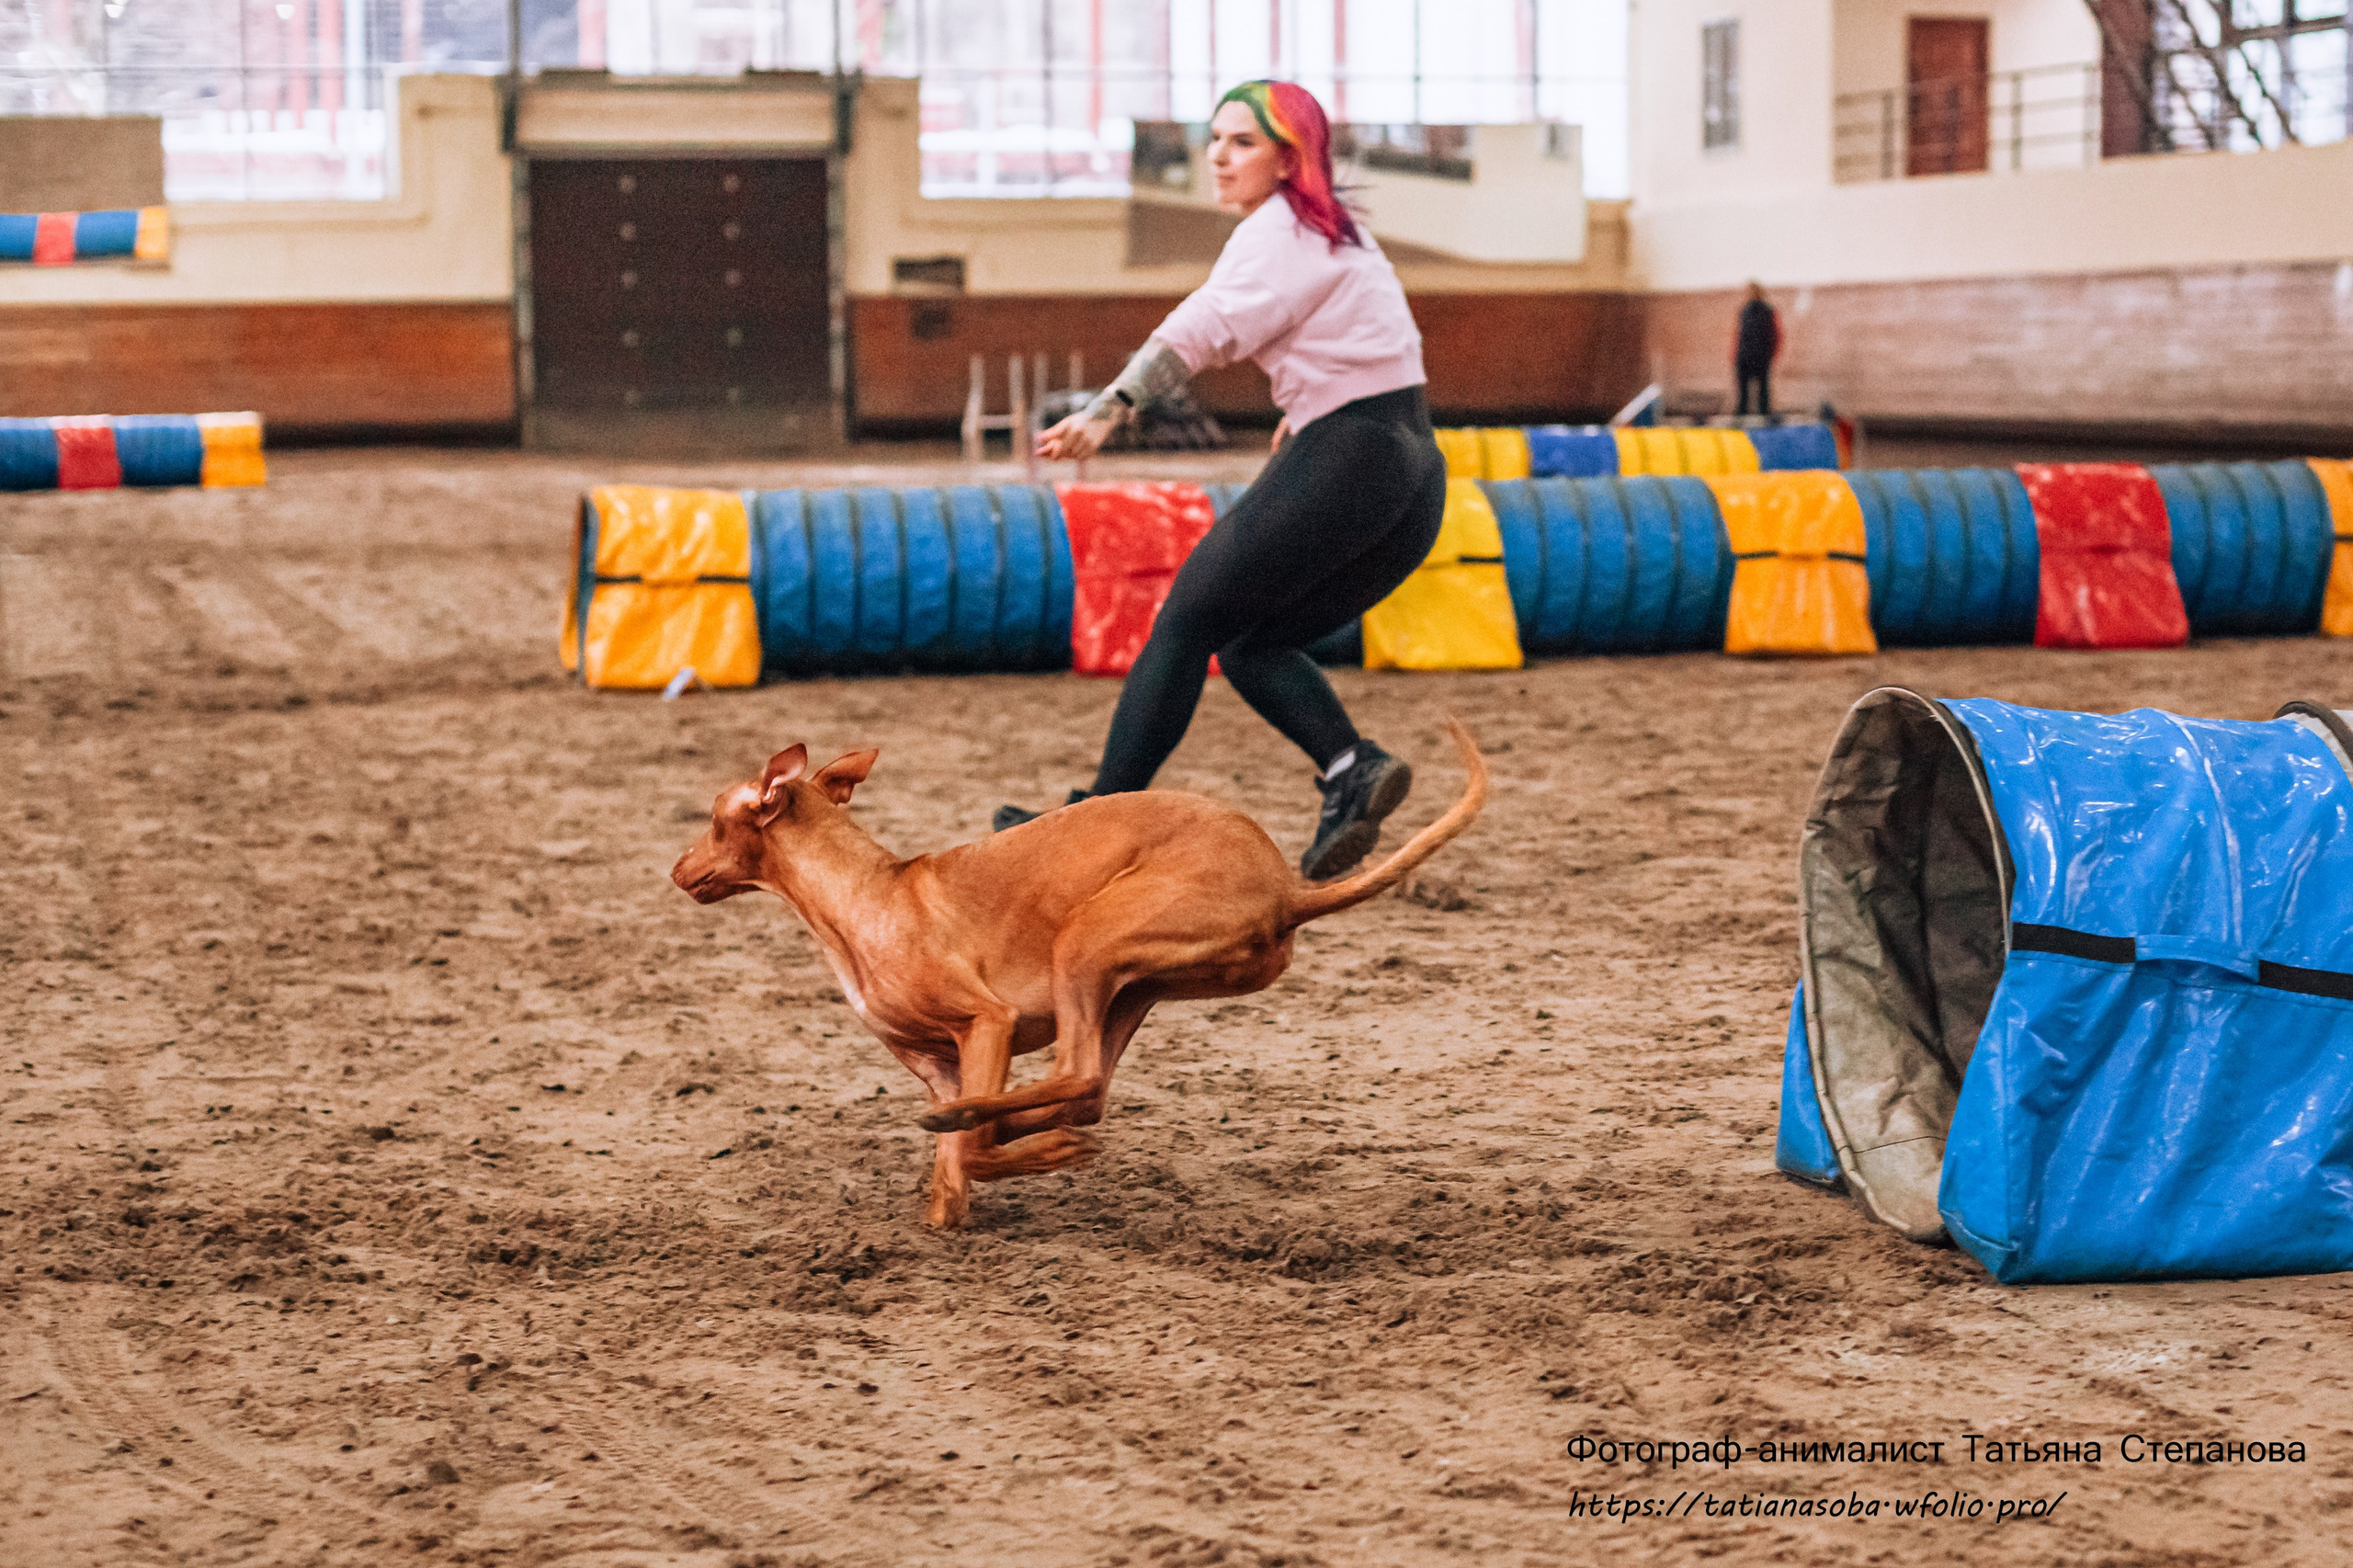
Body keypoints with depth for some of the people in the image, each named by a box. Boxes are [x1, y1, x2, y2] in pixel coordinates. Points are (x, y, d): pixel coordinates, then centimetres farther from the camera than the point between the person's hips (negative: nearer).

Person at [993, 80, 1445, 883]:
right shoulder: (1334, 231, 20)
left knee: (1187, 622, -3)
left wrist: (1108, 410, -37)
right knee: (1253, 645, 13)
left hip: (1344, 461, -9)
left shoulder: (1278, 232, -9)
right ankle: (1354, 768, -10)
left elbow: (1208, 325, -26)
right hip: (1414, 475, 9)